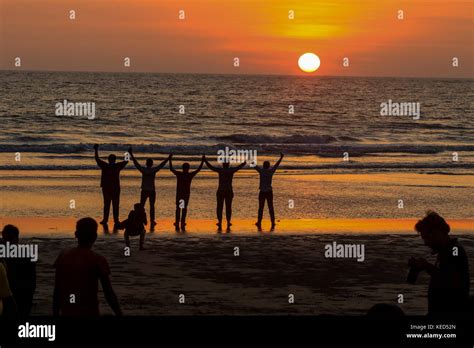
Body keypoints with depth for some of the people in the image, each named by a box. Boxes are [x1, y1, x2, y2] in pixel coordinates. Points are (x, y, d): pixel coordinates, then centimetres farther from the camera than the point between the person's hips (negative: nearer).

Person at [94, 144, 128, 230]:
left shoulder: (105, 166, -5)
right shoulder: (117, 166, -6)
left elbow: (97, 159, 6)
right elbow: (126, 161, 5)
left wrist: (96, 150, 18)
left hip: (106, 188, 1)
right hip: (116, 188, -1)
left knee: (106, 204, 8)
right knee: (115, 205, 2)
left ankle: (105, 220, 6)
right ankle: (116, 221, 0)